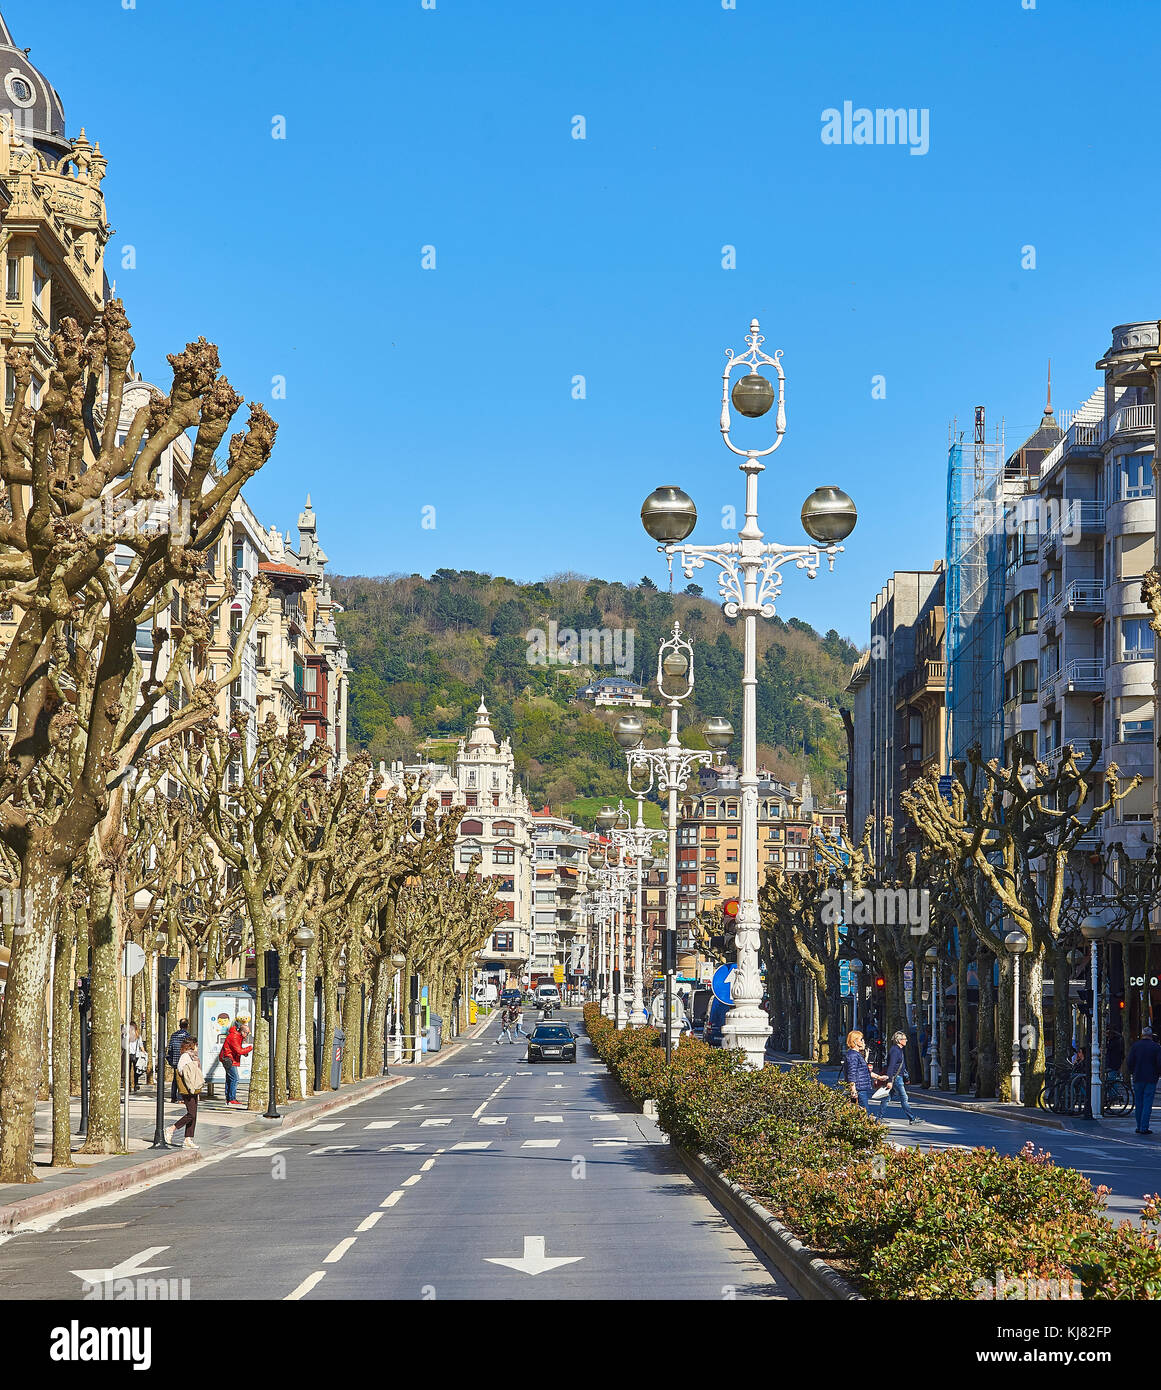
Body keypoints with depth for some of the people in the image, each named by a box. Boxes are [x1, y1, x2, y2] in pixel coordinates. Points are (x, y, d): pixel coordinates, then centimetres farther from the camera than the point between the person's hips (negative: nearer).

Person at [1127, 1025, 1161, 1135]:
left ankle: (1139, 1127, 12)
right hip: (1151, 1079, -2)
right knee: (1147, 1103, -1)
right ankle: (1144, 1128, -6)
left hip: (1138, 1079, 2)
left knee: (1138, 1103, 10)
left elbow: (1130, 1062, -3)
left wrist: (1131, 1073, 12)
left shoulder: (1135, 1046, 0)